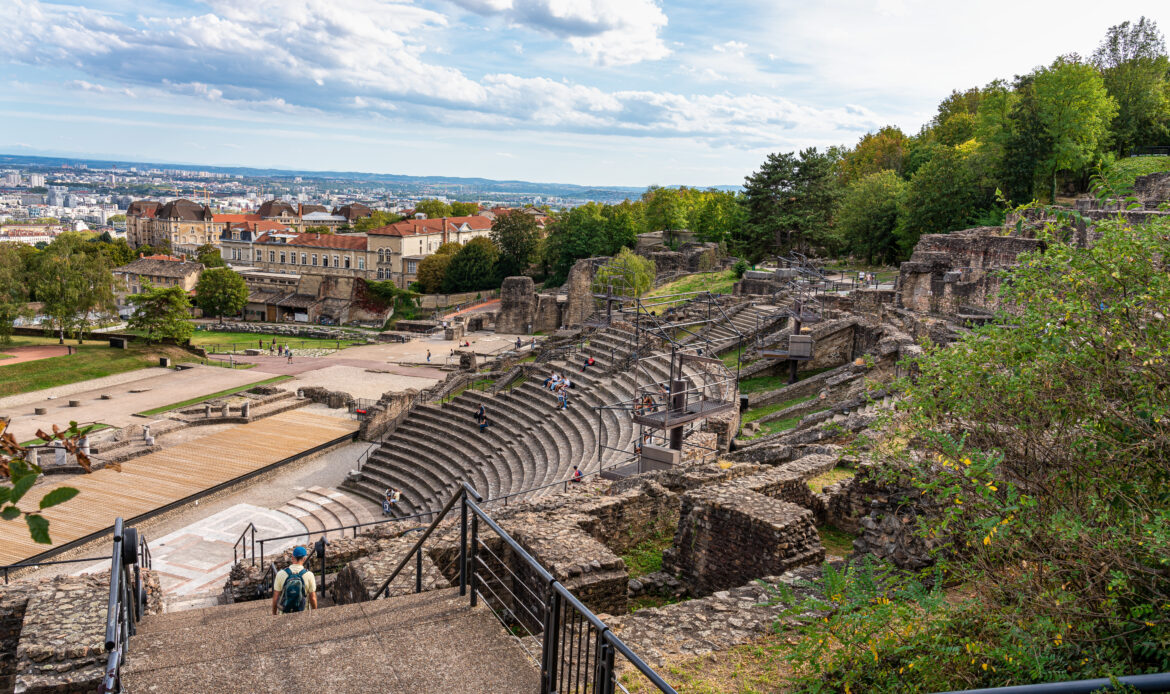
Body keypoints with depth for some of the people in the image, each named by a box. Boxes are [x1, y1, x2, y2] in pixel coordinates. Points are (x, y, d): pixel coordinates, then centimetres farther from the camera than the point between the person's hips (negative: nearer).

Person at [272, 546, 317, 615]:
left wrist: (274, 614, 12)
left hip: (283, 613, 1)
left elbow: (275, 597, -3)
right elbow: (313, 598, -4)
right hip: (301, 614, -1)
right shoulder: (309, 575, -9)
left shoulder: (281, 574, -8)